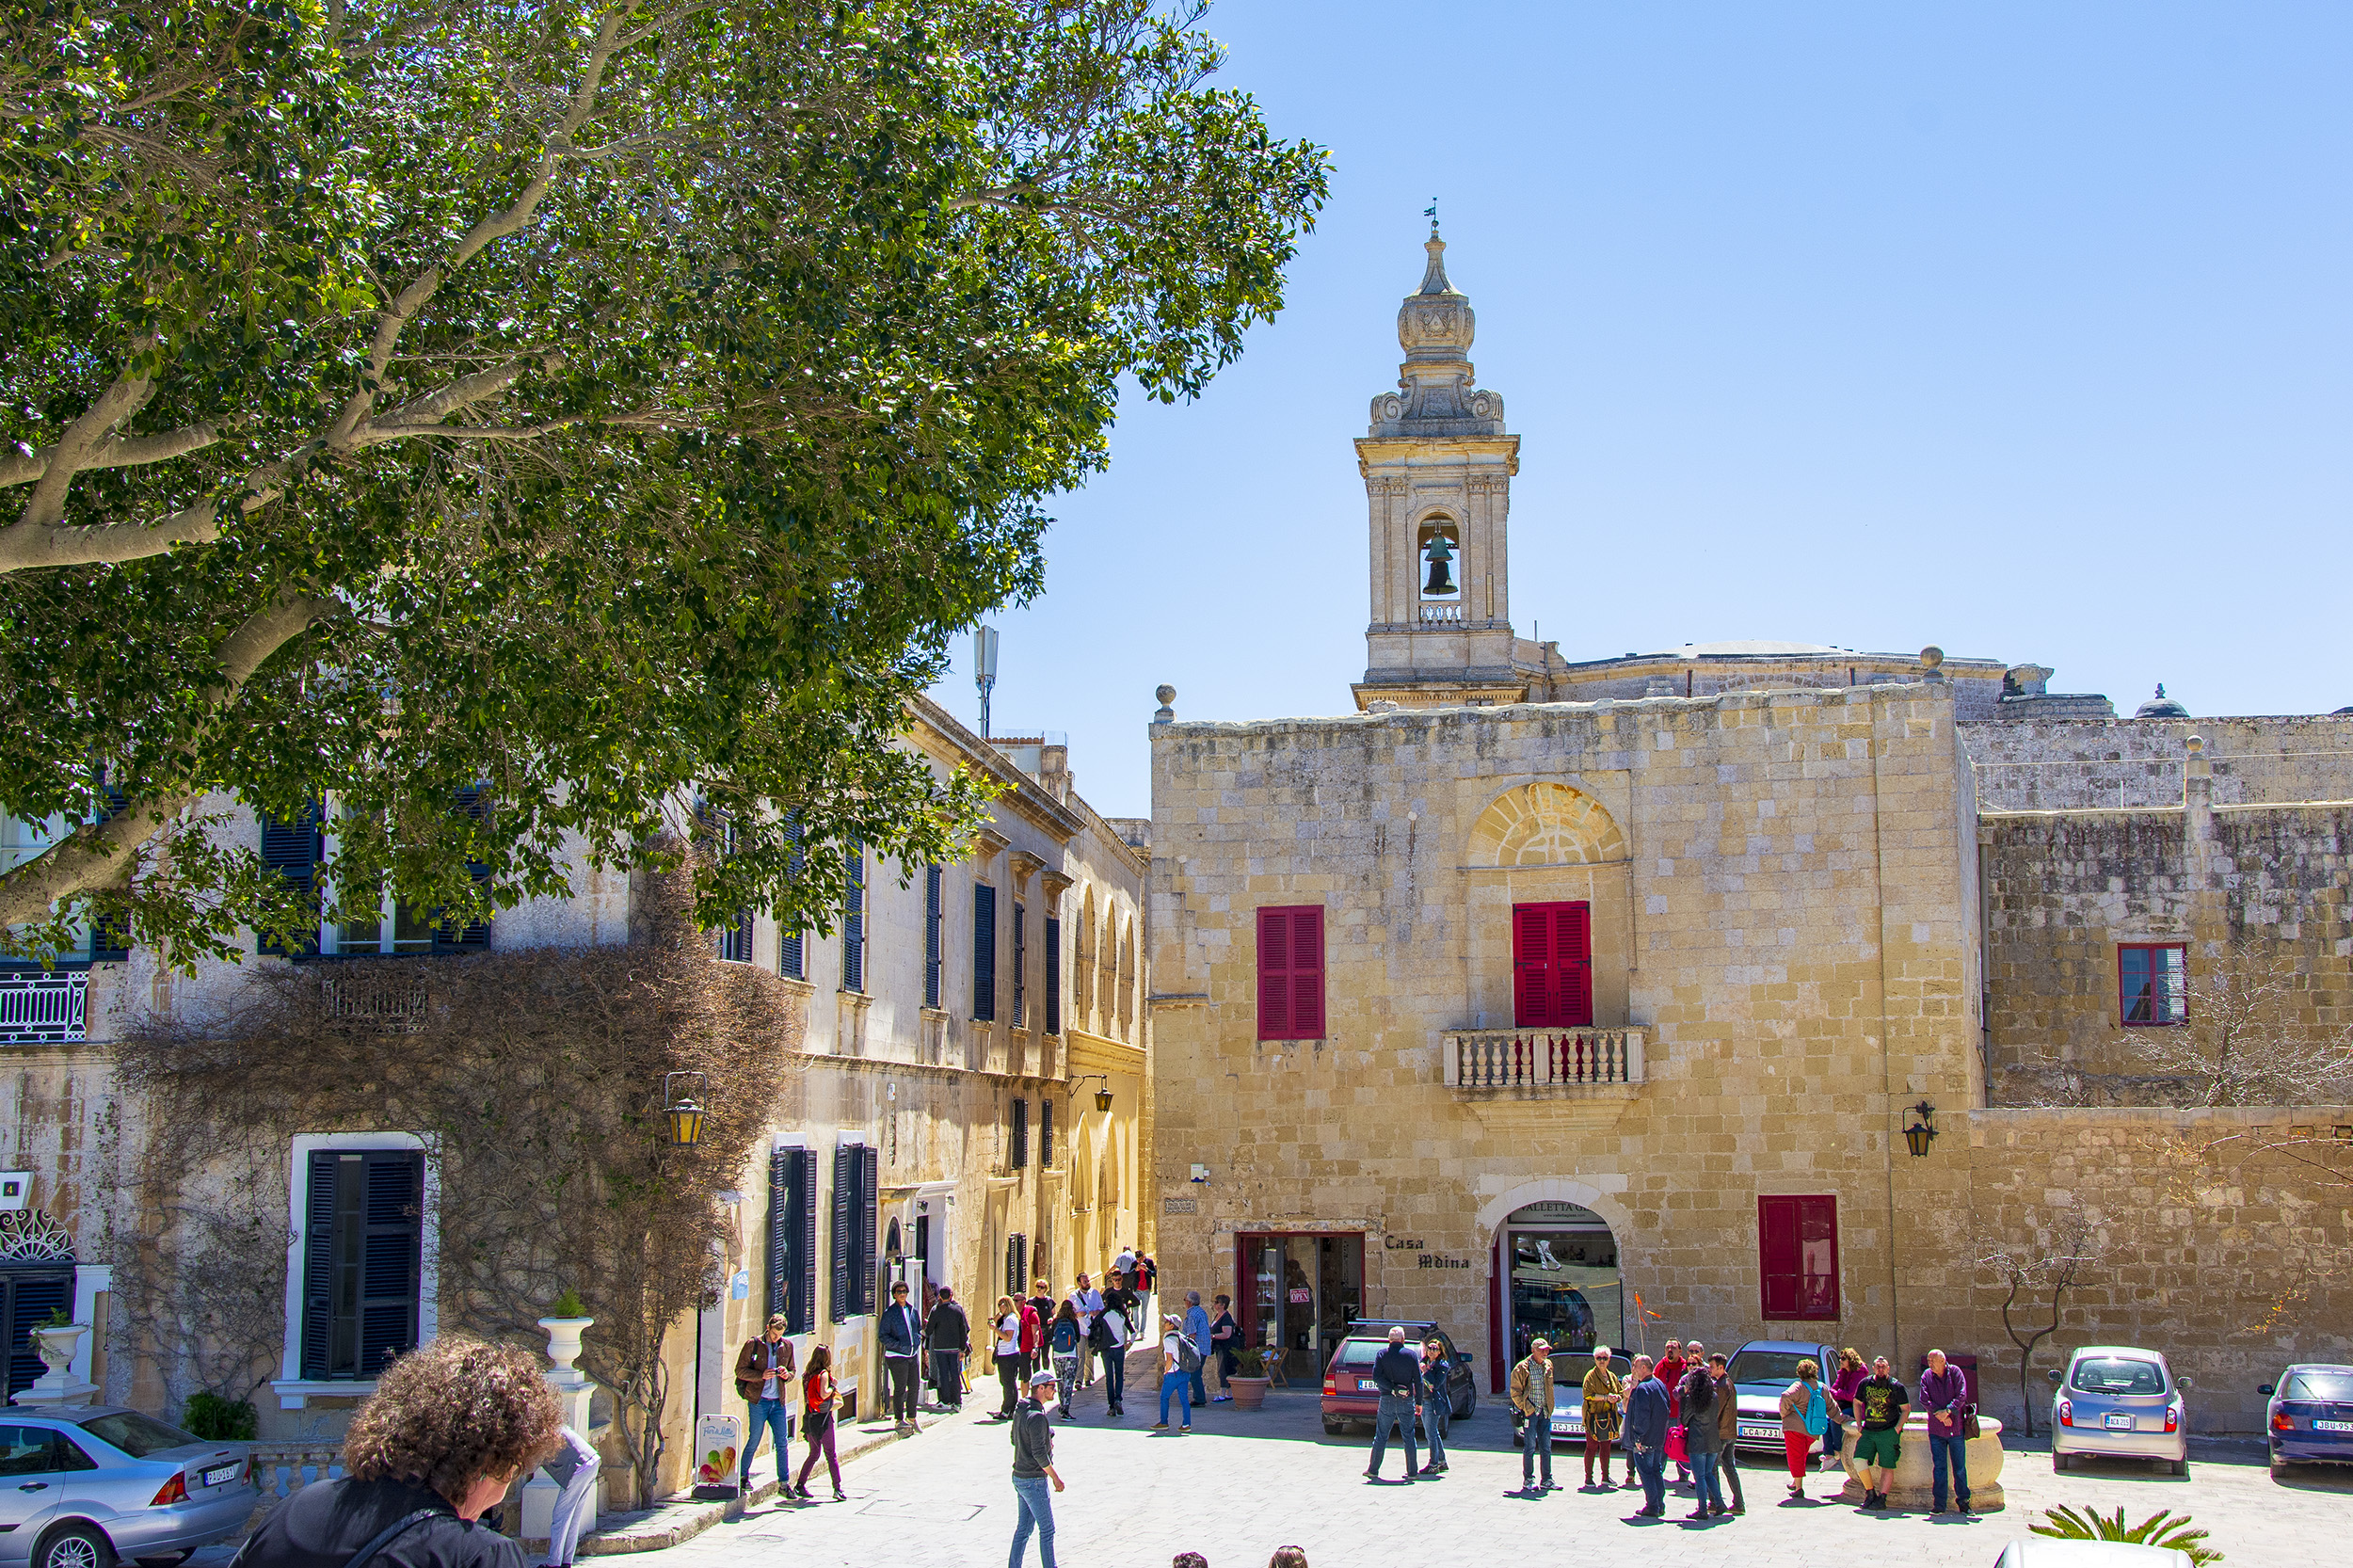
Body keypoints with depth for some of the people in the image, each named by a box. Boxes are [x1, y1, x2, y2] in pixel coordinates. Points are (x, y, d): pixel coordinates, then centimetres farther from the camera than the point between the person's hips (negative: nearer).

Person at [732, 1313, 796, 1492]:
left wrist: (787, 1375, -5)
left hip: (779, 1402, 4)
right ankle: (743, 1477, 17)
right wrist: (761, 1375, -18)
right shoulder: (753, 1344, -4)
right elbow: (740, 1370, -4)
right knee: (754, 1441, 1)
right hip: (759, 1400, -4)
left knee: (783, 1442, 2)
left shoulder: (787, 1346, 9)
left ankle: (784, 1483, 9)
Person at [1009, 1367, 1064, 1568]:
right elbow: (1039, 1453, -24)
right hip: (1034, 1480, -9)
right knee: (1047, 1529, 1)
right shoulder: (1037, 1416, -22)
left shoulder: (1020, 1411, 7)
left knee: (1023, 1528, 15)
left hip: (1019, 1476, 9)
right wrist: (1055, 1477, -15)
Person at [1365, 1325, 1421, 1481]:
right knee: (1409, 1436, 7)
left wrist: (1392, 1389, -11)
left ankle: (1373, 1470, 11)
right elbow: (1418, 1380, 0)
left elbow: (1376, 1377, -10)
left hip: (1387, 1400, 0)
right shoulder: (1411, 1355, 0)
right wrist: (1419, 1401, 5)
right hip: (1407, 1401, 0)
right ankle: (1411, 1472, 7)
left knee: (1381, 1436, 8)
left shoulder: (1382, 1355, 0)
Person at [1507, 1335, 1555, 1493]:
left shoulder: (1548, 1366, 8)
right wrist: (1527, 1408, -10)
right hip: (1530, 1412, -5)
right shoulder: (1522, 1368, -9)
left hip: (1544, 1412, 5)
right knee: (1530, 1447, -2)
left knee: (1546, 1447, 8)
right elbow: (1515, 1392, -6)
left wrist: (1549, 1408, 12)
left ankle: (1547, 1480, 14)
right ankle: (1528, 1480, 7)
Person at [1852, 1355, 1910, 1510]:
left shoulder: (1896, 1387, -2)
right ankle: (1870, 1492, 3)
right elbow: (1857, 1403, 19)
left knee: (1887, 1466, -4)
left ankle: (1882, 1498, 1)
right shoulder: (1865, 1384, 7)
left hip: (1889, 1432, -3)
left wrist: (1897, 1429, -7)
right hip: (1868, 1431, 3)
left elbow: (1905, 1409, 3)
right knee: (1859, 1459, -11)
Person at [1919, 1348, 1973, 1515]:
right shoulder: (1926, 1376, 2)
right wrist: (1940, 1414, -18)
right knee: (1939, 1467, 1)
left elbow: (1961, 1396, -12)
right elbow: (1924, 1400, -7)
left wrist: (1948, 1411, -23)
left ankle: (1963, 1501, 17)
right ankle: (1939, 1504, 4)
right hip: (1936, 1430, 1)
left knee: (1960, 1467, 4)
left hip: (1956, 1428, -1)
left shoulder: (1955, 1373, -3)